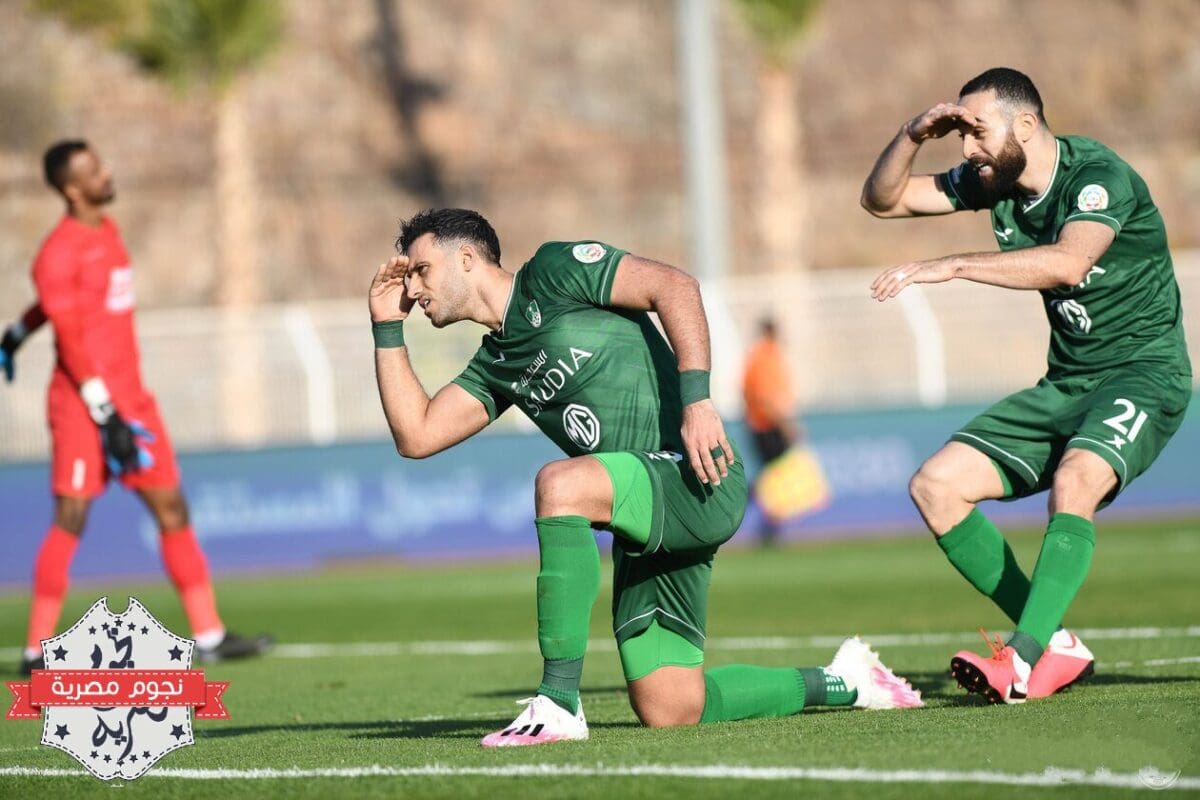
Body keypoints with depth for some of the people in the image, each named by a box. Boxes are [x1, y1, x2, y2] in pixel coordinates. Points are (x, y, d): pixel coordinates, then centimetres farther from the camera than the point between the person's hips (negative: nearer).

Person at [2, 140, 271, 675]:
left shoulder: (107, 230, 13)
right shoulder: (59, 254, -13)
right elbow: (72, 342, -17)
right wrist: (106, 417, -20)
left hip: (130, 399, 8)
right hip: (84, 403, -8)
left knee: (172, 509, 7)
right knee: (71, 518, -9)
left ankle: (209, 636, 11)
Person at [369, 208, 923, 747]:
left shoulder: (553, 272, -1)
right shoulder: (496, 365, 21)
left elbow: (674, 286, -11)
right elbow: (416, 435, 15)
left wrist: (696, 398, -21)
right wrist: (388, 328, 16)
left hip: (700, 479, -9)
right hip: (647, 525, 9)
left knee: (560, 485, -35)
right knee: (669, 711, 1)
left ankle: (559, 703, -31)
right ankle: (839, 684, 24)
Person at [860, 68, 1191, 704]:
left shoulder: (1099, 175, -19)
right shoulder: (995, 181, 4)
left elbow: (1069, 262, -38)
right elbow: (881, 200, 11)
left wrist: (953, 265, -41)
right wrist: (913, 135, -9)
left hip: (1143, 372, -8)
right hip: (1065, 383, 8)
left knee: (1073, 482, -36)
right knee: (935, 487, -4)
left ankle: (1024, 661, -43)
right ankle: (1055, 644, -5)